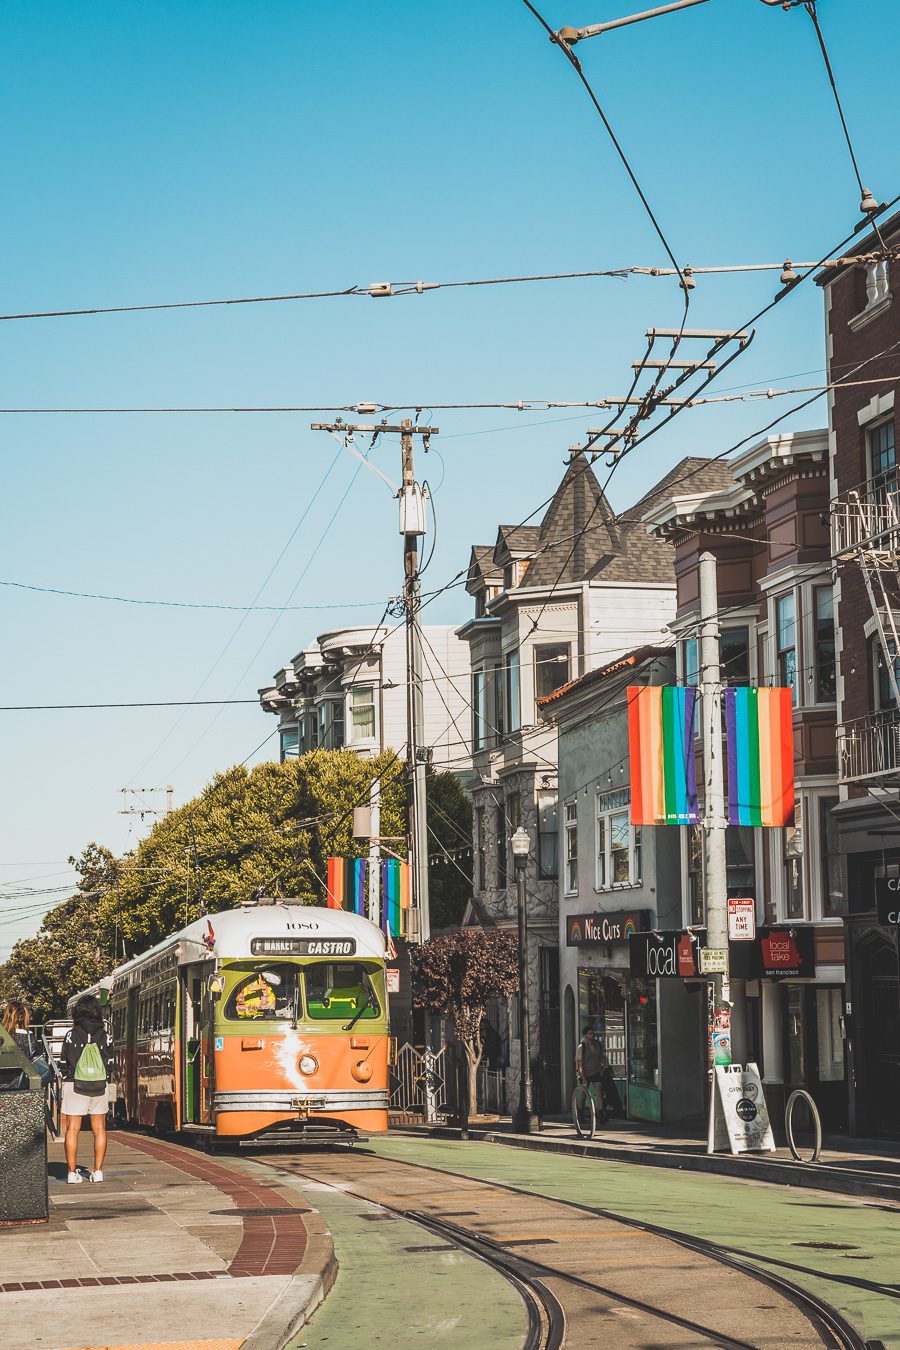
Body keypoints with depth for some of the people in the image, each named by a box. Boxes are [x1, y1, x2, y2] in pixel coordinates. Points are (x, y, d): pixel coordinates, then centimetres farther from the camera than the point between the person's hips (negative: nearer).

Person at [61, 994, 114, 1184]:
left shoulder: (71, 1034, -6)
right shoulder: (104, 1035, 0)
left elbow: (64, 1062, -2)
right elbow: (110, 1062, 5)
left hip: (74, 1083, -2)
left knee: (72, 1129, 1)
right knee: (99, 1129, 10)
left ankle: (72, 1172, -2)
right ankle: (97, 1170, 8)